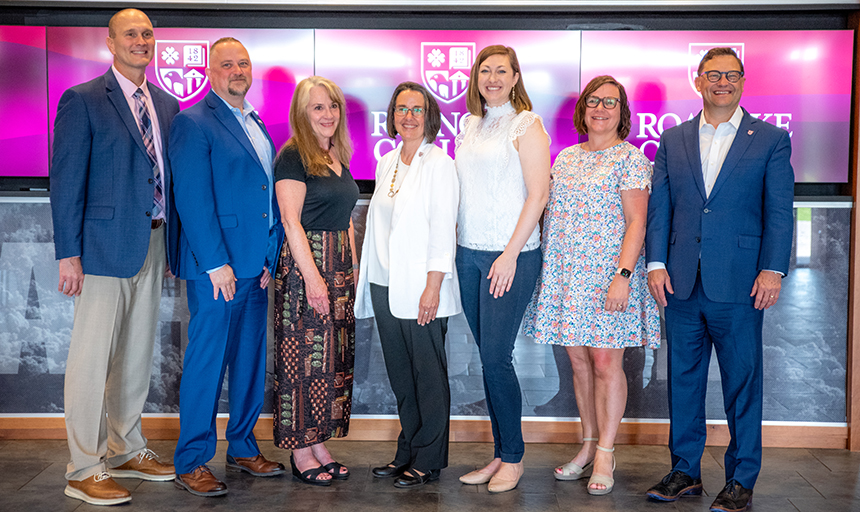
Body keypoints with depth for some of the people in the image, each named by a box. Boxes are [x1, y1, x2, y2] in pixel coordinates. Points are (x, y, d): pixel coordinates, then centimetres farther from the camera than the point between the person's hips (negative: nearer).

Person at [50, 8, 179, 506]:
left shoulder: (167, 104, 13)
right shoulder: (82, 101, -5)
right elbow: (66, 180, -9)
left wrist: (173, 243, 9)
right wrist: (68, 253, -14)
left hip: (154, 243, 7)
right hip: (106, 245, -6)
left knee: (138, 353, 14)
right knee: (93, 356, -1)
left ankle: (126, 450, 29)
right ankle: (85, 470, 10)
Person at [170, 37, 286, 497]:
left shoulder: (256, 124, 17)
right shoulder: (193, 122, -7)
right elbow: (192, 198, -14)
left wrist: (271, 256, 10)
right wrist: (215, 263, -17)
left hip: (256, 264, 8)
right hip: (217, 266, -8)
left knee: (250, 360, 13)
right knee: (206, 361, -1)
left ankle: (243, 448, 27)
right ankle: (191, 463, 10)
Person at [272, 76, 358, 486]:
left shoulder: (339, 157, 16)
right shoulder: (293, 156, -7)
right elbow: (291, 221, -14)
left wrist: (353, 267, 13)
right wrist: (313, 276, -19)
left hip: (340, 265, 8)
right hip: (305, 263, -8)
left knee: (333, 357, 10)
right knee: (304, 358, -2)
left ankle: (319, 444, 19)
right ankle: (301, 453, 9)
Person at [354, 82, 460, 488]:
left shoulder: (439, 163, -6)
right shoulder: (386, 162, 14)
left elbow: (443, 230, -11)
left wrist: (433, 287, -17)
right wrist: (367, 279, 13)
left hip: (421, 287, -6)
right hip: (384, 286, 7)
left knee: (428, 374, 3)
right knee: (399, 374, 13)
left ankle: (428, 460, 14)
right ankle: (407, 452, 25)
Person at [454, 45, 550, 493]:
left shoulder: (526, 124, -4)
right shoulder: (470, 126, 15)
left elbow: (538, 193, -10)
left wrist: (510, 254, -15)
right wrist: (455, 245, 9)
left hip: (510, 255, -6)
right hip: (468, 254, 6)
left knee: (496, 357, -7)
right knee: (488, 358, 9)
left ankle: (513, 457, 10)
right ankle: (500, 454, 19)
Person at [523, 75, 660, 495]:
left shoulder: (629, 158, -4)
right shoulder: (566, 158, 14)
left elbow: (636, 222, -10)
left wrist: (623, 275, -19)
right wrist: (547, 269, 11)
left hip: (608, 275, -6)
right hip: (566, 274, 6)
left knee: (605, 363, -2)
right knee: (579, 361, 10)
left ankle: (605, 454, 9)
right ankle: (589, 445, 22)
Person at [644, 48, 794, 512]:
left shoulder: (771, 140, 4)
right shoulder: (673, 140, 12)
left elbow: (779, 211, -1)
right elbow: (658, 206, 9)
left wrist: (772, 269, -10)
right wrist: (656, 263, -1)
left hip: (739, 283, -3)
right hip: (682, 283, 3)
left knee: (742, 383, 4)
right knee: (683, 379, 10)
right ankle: (685, 471, 24)